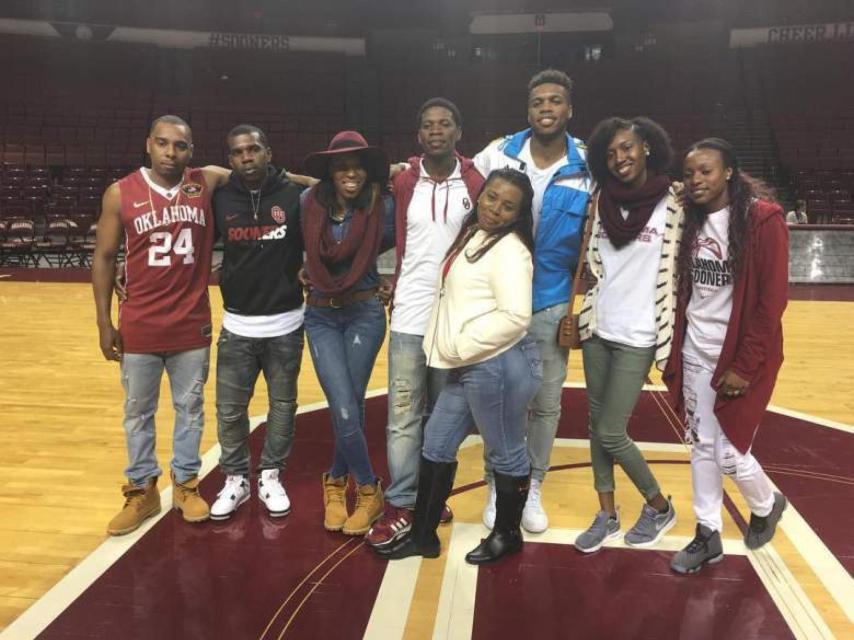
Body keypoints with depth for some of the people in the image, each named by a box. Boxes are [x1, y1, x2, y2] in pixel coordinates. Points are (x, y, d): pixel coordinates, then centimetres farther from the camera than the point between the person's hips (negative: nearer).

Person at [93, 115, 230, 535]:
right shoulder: (120, 194, -5)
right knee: (138, 411, 12)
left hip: (193, 325, 1)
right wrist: (104, 323, -2)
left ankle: (186, 483, 31)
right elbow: (104, 258, 0)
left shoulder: (208, 182, -3)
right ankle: (142, 490, 29)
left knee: (190, 407, 13)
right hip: (140, 327, -1)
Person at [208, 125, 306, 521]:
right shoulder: (220, 200, 0)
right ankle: (235, 478, 26)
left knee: (282, 405, 11)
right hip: (236, 326, 1)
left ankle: (271, 476, 30)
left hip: (285, 325, -1)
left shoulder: (294, 196, -6)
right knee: (229, 408, 6)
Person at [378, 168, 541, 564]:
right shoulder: (472, 235, 13)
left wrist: (461, 348, -16)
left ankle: (507, 535, 31)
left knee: (505, 454, 9)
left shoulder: (508, 249, -15)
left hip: (499, 366, -10)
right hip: (469, 367, 10)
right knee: (436, 446, 15)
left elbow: (515, 317, -24)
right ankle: (423, 535, 30)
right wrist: (455, 352, 13)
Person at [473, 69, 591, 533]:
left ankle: (532, 488, 29)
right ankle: (497, 487, 27)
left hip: (552, 304, 1)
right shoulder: (498, 154, -5)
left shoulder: (588, 168, -5)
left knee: (547, 403, 10)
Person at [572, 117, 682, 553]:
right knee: (596, 424, 10)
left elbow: (679, 273, -7)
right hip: (597, 328, 5)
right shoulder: (603, 199, 5)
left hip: (637, 336, -5)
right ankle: (607, 515, 26)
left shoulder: (672, 203, -9)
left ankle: (659, 507, 22)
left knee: (610, 433, -3)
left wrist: (671, 338, -9)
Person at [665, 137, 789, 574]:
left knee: (729, 453, 1)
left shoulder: (763, 220, -13)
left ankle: (766, 506, 34)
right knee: (701, 445, 11)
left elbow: (772, 301, -15)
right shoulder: (692, 221, 5)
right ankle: (708, 535, 27)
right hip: (695, 354, 6)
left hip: (739, 358, -5)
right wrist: (675, 349, 3)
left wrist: (746, 366, -16)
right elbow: (683, 290, 8)